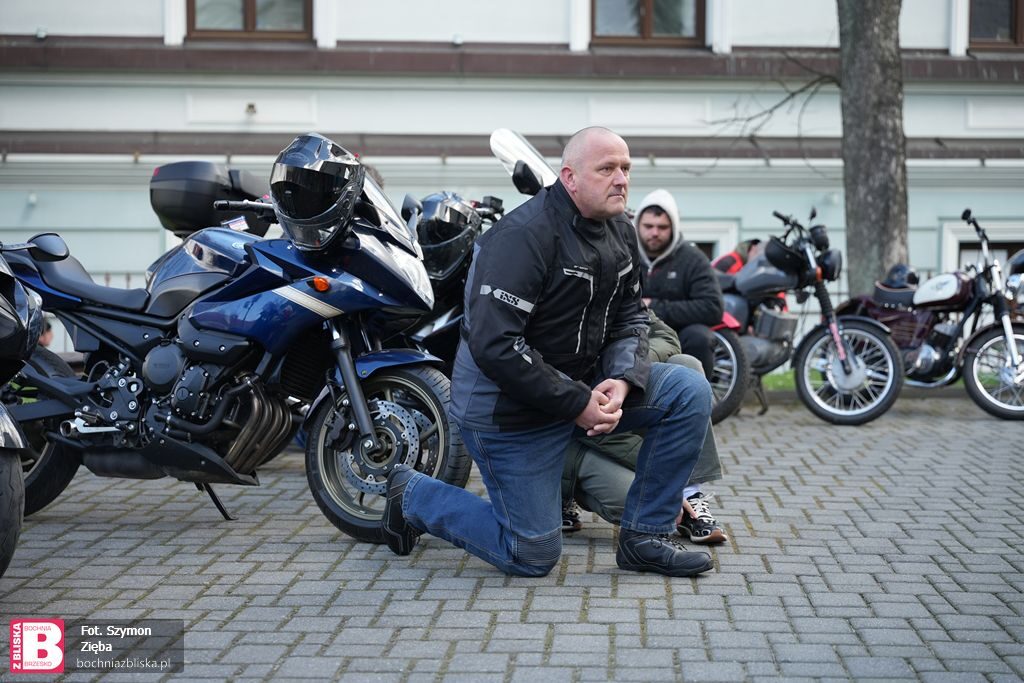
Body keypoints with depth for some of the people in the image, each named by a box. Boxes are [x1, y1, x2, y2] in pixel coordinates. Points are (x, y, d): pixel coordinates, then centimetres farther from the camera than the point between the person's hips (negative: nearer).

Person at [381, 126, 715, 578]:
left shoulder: (620, 233, 4)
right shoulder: (525, 235, -24)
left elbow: (630, 317, 10)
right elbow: (493, 345, -30)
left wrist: (622, 380, -12)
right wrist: (576, 404, -26)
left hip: (585, 384, 8)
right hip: (509, 405, -8)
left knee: (690, 393, -9)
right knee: (533, 557, -2)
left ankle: (643, 538, 1)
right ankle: (413, 495, 21)